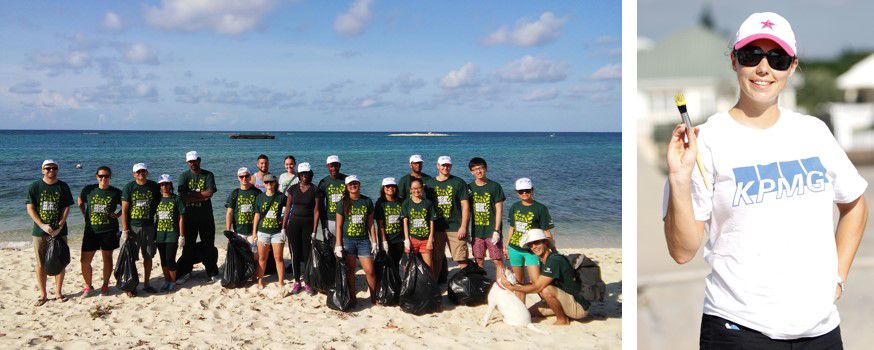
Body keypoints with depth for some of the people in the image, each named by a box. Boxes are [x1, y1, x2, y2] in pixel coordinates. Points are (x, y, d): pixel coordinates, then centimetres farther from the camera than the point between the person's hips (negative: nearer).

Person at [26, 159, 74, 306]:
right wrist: (42, 225, -14)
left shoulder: (63, 187, 4)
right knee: (41, 263, 2)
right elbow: (30, 208, -3)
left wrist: (60, 226, -11)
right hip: (40, 231, -1)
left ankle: (58, 292, 17)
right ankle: (43, 295, 12)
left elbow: (67, 207, 1)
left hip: (59, 231, 1)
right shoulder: (35, 187, 1)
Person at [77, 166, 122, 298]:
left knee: (107, 258, 8)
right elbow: (80, 201, 21)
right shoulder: (89, 190, 1)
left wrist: (117, 215, -2)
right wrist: (85, 215, 12)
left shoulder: (116, 193, -2)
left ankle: (105, 285, 24)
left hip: (109, 231, -1)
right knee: (85, 261, 0)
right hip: (91, 231, 1)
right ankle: (88, 286, 19)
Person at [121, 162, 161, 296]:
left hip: (148, 226, 3)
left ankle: (146, 284, 19)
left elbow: (158, 204, 14)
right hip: (132, 226, -3)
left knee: (148, 256, 8)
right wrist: (124, 230, -9)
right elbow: (124, 210, -4)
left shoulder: (154, 186, 5)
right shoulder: (129, 187, -3)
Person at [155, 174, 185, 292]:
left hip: (172, 234, -4)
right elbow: (154, 218, 14)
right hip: (160, 234, 4)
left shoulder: (177, 199, -3)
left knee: (170, 259, -6)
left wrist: (181, 236, -8)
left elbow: (181, 218, -4)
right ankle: (167, 281, 23)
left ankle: (173, 282, 8)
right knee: (163, 260, 10)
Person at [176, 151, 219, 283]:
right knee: (188, 245, 7)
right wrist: (202, 196, -16)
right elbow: (183, 196, -13)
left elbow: (210, 192, -16)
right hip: (189, 216, 1)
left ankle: (212, 272, 13)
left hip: (206, 216, -1)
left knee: (209, 245, 5)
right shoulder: (184, 176, 2)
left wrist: (191, 194, -14)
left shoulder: (208, 175, 1)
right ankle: (185, 272, 17)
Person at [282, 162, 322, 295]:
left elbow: (316, 210, -6)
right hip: (294, 223, 2)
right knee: (295, 253, 5)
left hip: (308, 224, -2)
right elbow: (287, 207, 7)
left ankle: (307, 283, 9)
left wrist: (314, 230, -10)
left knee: (307, 254, 0)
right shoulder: (293, 188, 3)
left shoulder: (315, 190, -5)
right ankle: (297, 281, 15)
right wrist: (284, 225, 4)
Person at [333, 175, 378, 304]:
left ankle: (374, 298, 8)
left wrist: (374, 242, 5)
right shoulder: (343, 203, 1)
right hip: (347, 240, -1)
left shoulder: (367, 201, 5)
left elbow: (371, 224, 9)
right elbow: (339, 226, 1)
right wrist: (338, 245, -5)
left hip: (363, 240, 1)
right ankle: (352, 298, 16)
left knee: (370, 270, -4)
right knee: (350, 271, 5)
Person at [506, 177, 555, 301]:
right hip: (514, 249, 4)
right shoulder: (515, 207, 8)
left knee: (536, 281, -13)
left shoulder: (540, 208, -5)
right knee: (519, 281, 11)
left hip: (532, 250, -4)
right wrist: (506, 246, 19)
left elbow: (547, 232, -5)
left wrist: (554, 250, -7)